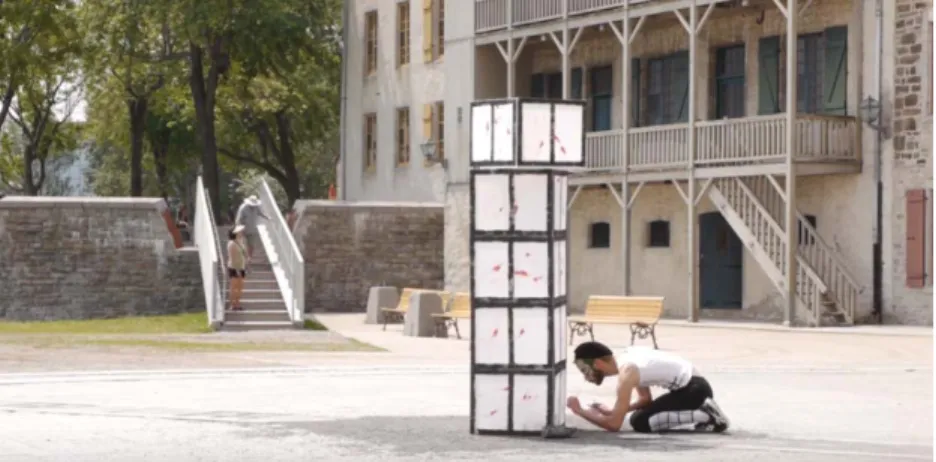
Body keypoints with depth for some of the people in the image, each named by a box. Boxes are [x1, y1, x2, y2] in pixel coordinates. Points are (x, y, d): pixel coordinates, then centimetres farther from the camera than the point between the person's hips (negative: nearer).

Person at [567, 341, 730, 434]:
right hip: (692, 385, 9)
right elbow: (645, 399, 21)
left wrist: (579, 410, -8)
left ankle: (705, 415, -13)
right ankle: (703, 410, 12)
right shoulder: (628, 359, 9)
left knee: (640, 422, -15)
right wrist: (611, 411, 10)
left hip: (694, 389, -9)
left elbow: (614, 425, -19)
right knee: (641, 414, 17)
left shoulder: (626, 374, -19)